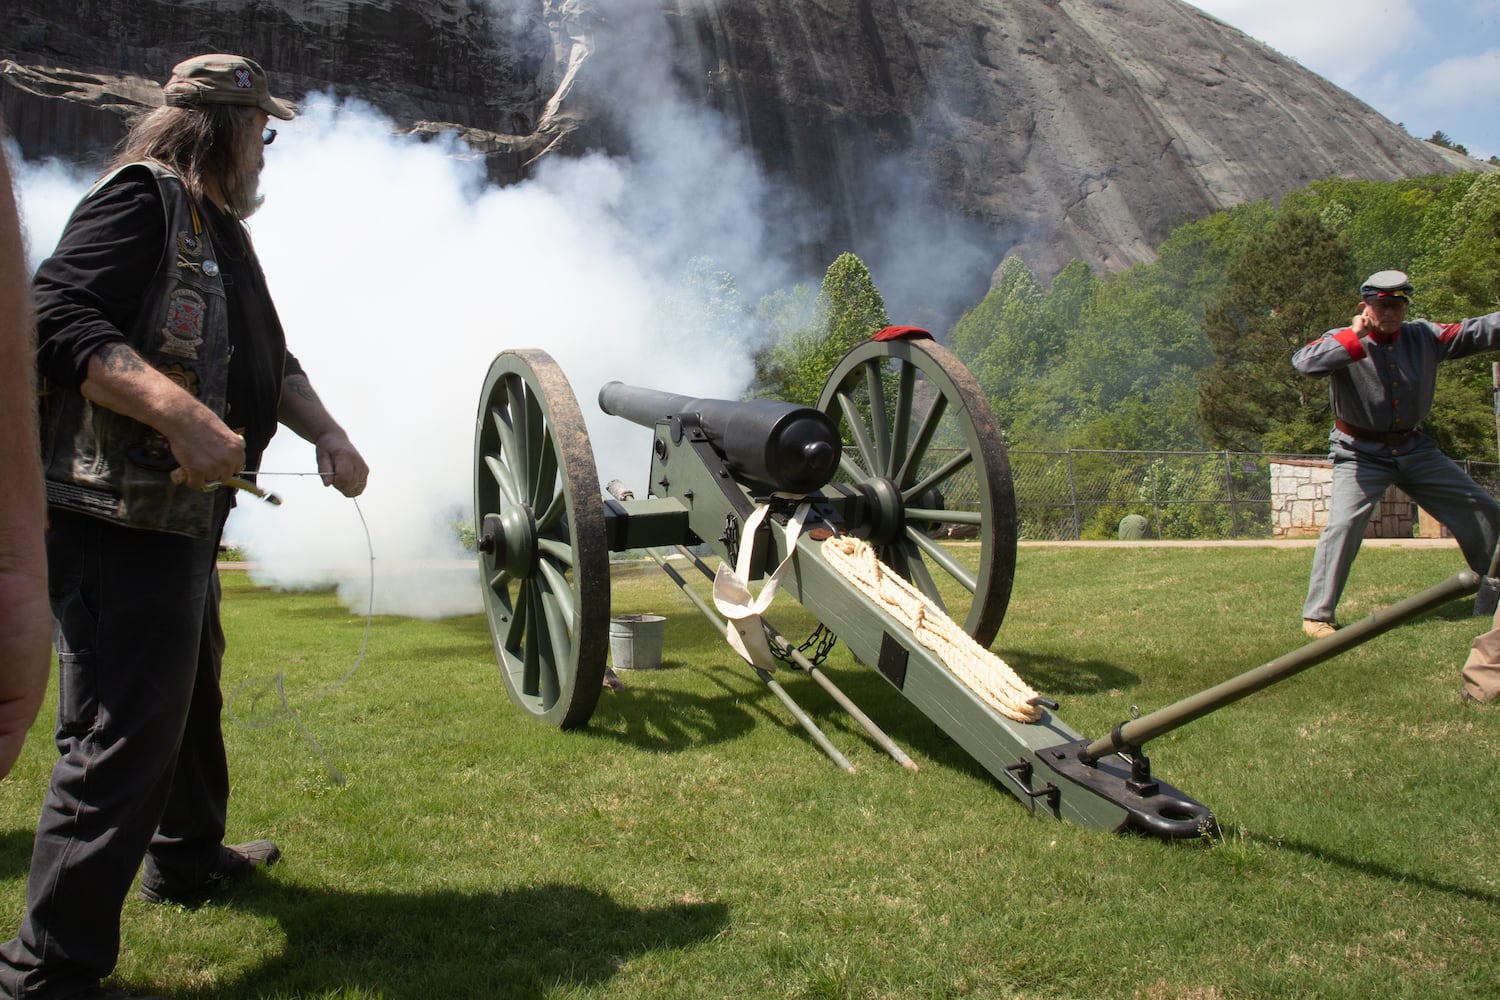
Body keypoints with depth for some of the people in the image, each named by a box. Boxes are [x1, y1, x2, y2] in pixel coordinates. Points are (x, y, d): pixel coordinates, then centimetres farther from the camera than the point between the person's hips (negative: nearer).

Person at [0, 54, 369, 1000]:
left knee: (191, 695, 24)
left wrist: (328, 434, 2)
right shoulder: (140, 199, -11)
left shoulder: (221, 233, 20)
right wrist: (179, 411, -33)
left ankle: (188, 856, 44)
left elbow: (269, 363, 19)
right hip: (117, 519, -11)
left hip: (187, 513, 11)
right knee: (125, 735, -8)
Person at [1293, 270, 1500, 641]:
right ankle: (1316, 615, -14)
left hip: (1415, 449, 5)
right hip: (1360, 454, -5)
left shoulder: (1425, 336, -1)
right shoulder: (1343, 342, -14)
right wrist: (1356, 335, -34)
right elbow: (1303, 362, -34)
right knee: (1343, 524, -24)